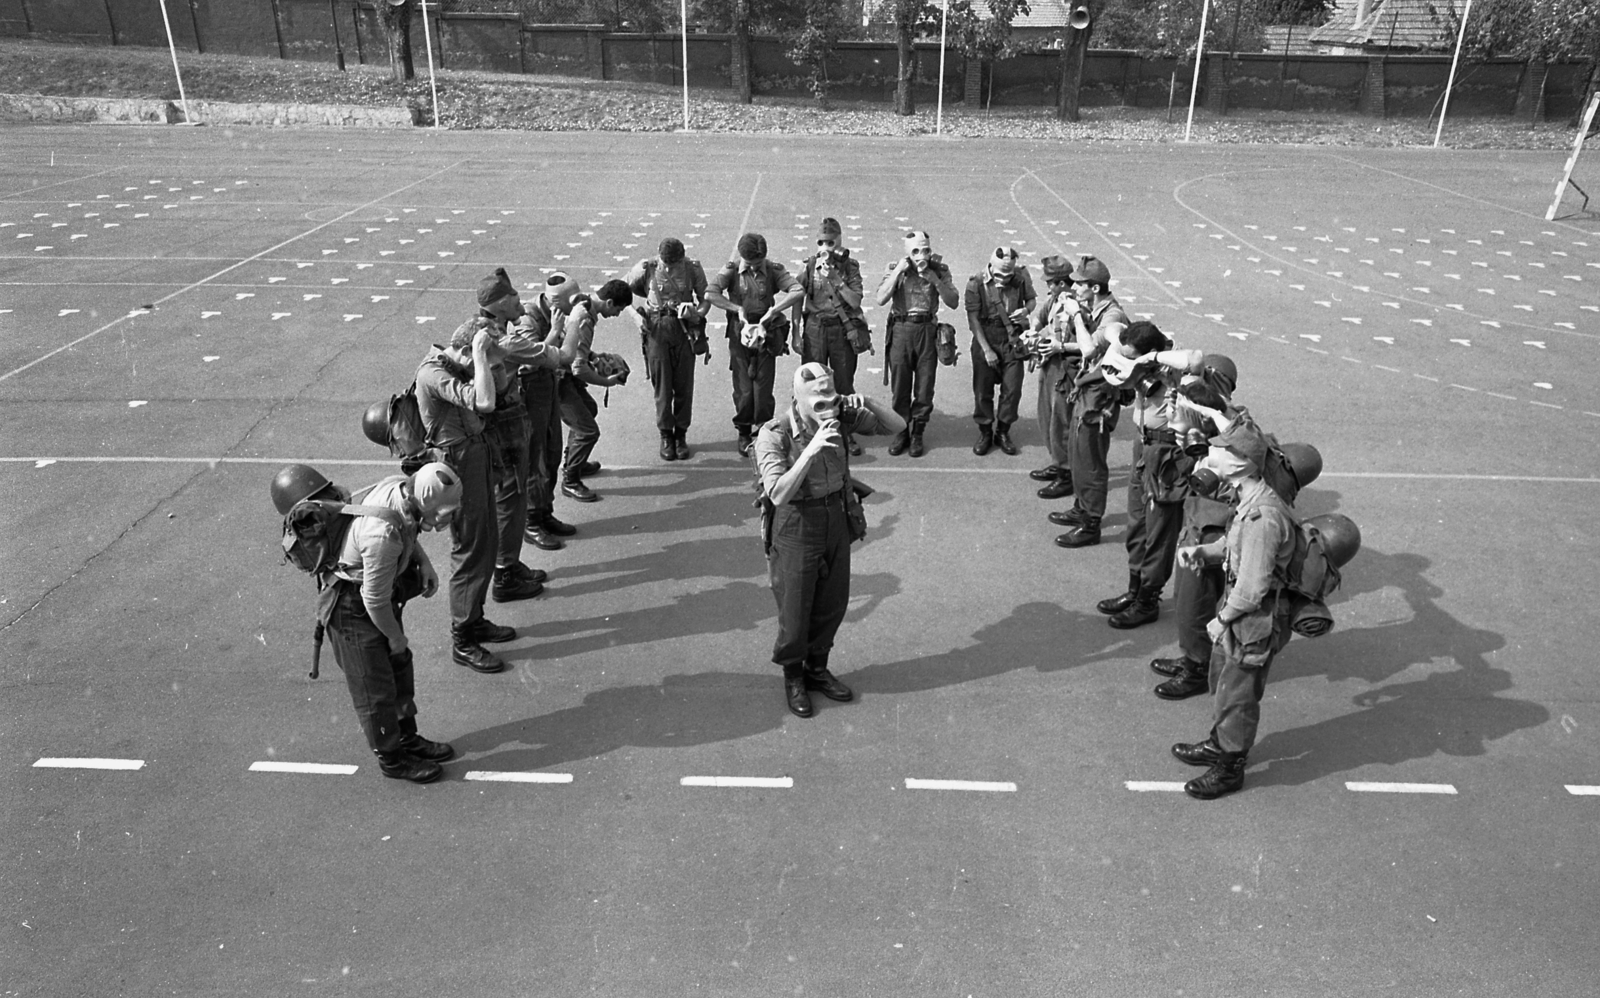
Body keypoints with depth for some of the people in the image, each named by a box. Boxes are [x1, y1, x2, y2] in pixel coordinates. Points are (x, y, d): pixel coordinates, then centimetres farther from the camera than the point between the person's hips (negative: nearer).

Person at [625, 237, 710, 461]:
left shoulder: (692, 269, -4)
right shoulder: (646, 268, -6)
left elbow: (705, 297, 7)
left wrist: (699, 314, -13)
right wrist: (636, 314, -4)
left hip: (684, 328, 1)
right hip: (656, 328, -1)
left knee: (684, 384, 4)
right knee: (662, 384, 0)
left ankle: (681, 434, 17)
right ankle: (666, 435, 13)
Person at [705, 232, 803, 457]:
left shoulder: (773, 270, -2)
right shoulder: (731, 270, -2)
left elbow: (798, 291, -15)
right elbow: (710, 294, -16)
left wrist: (772, 311, -20)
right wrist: (738, 309, -18)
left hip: (766, 333, 0)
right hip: (740, 333, 0)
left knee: (763, 388, -2)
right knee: (743, 388, 2)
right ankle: (744, 434, 19)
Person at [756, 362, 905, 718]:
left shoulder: (841, 417, -9)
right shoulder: (775, 435, -23)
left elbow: (897, 426, -3)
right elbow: (778, 494, -32)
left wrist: (868, 404, -22)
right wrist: (810, 450, -41)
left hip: (838, 521, 5)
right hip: (797, 528, -5)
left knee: (833, 604, 17)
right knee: (795, 610, 8)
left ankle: (817, 670, 39)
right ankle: (792, 678, 33)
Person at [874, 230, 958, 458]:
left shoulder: (939, 270, 2)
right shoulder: (896, 268, -1)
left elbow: (953, 302, -3)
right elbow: (881, 299, -12)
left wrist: (936, 281, -16)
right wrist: (898, 271, -16)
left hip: (927, 330, 1)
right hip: (900, 329, 0)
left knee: (924, 387, 3)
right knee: (900, 386, 4)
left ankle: (917, 434, 17)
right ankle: (902, 432, 18)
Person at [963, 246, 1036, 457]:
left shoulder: (1021, 277, -7)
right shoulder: (976, 282, -13)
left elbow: (1031, 298, 11)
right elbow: (973, 319, -12)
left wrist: (1026, 309, -15)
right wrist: (986, 350, -15)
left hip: (1012, 339, 2)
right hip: (985, 338, -2)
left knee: (1012, 389, 3)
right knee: (983, 390, 4)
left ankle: (1003, 432, 20)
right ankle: (985, 433, 21)